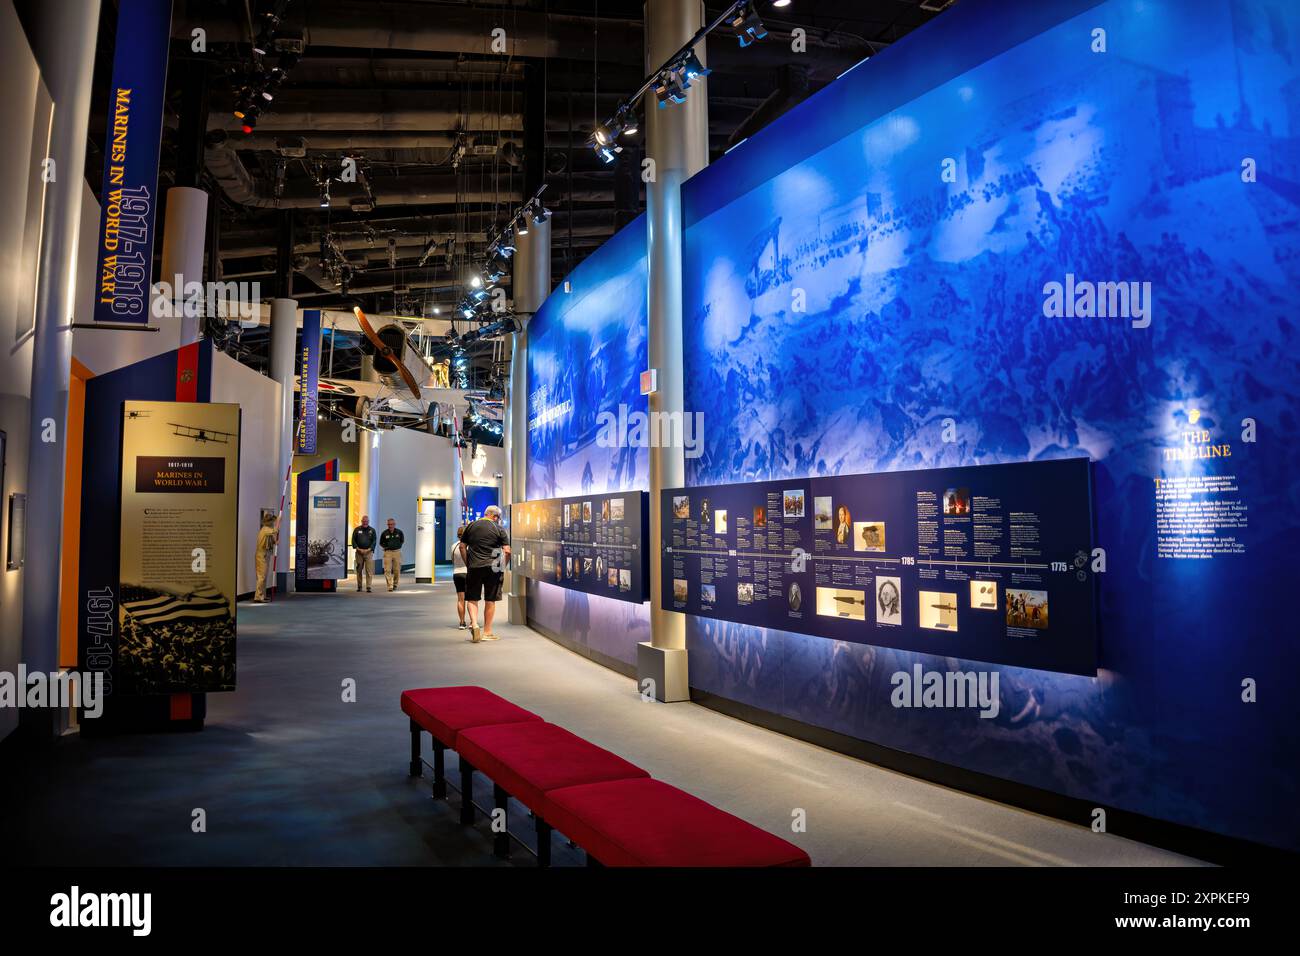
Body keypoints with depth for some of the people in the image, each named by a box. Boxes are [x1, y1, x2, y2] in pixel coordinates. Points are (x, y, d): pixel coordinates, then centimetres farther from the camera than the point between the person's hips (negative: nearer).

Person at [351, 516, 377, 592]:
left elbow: (374, 541, 4)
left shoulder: (372, 530, 7)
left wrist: (368, 549, -9)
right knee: (359, 570, 6)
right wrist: (358, 549, -8)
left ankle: (368, 587, -8)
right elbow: (353, 540, 4)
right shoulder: (357, 530, 7)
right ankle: (359, 586, 15)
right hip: (359, 552, 1)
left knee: (369, 571, -8)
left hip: (369, 552, -1)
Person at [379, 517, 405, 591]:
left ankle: (395, 585, 22)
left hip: (397, 552, 1)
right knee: (387, 570, -11)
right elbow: (381, 543, 15)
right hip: (388, 552, -1)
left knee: (397, 570, 4)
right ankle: (390, 586, -12)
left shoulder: (399, 532, 2)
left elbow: (402, 541, 19)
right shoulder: (384, 533, 0)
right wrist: (385, 547, 1)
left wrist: (398, 546, 7)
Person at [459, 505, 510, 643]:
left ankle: (474, 624, -11)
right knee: (490, 600, 7)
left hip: (474, 567, 2)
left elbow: (462, 547, 11)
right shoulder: (499, 529, -1)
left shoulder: (471, 526, 9)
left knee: (472, 599, 11)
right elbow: (507, 551, -7)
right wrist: (503, 567, 6)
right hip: (492, 567, -2)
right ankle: (487, 632, 12)